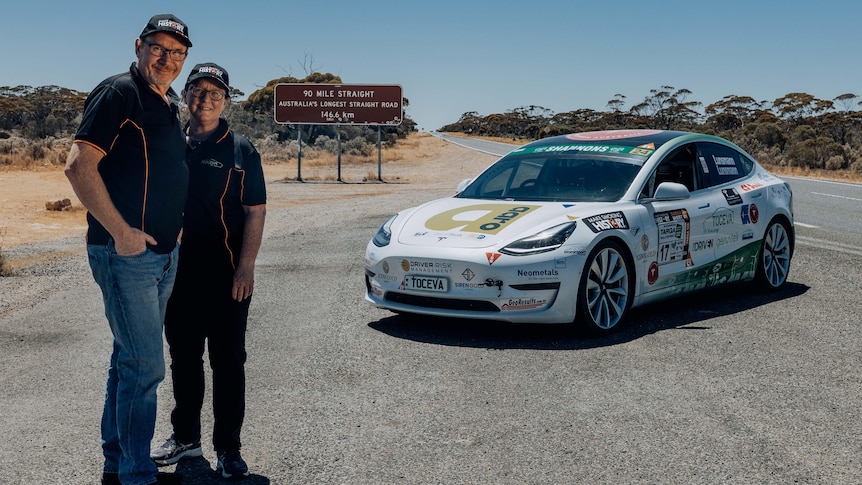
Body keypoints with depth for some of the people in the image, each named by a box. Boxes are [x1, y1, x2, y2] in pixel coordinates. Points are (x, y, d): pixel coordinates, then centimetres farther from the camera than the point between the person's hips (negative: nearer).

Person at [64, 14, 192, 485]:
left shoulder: (170, 104, 14)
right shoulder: (118, 93, -12)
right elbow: (79, 167, -20)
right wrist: (121, 232, -21)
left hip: (163, 254, 9)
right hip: (126, 252, -9)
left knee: (130, 358, 16)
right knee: (145, 366, -7)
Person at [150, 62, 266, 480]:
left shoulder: (240, 150, -2)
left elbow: (255, 212, -6)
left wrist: (245, 269, -14)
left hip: (225, 276, -4)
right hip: (178, 271, 4)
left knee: (227, 361, 2)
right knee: (183, 357, 14)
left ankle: (228, 449, 12)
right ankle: (185, 437, 29)